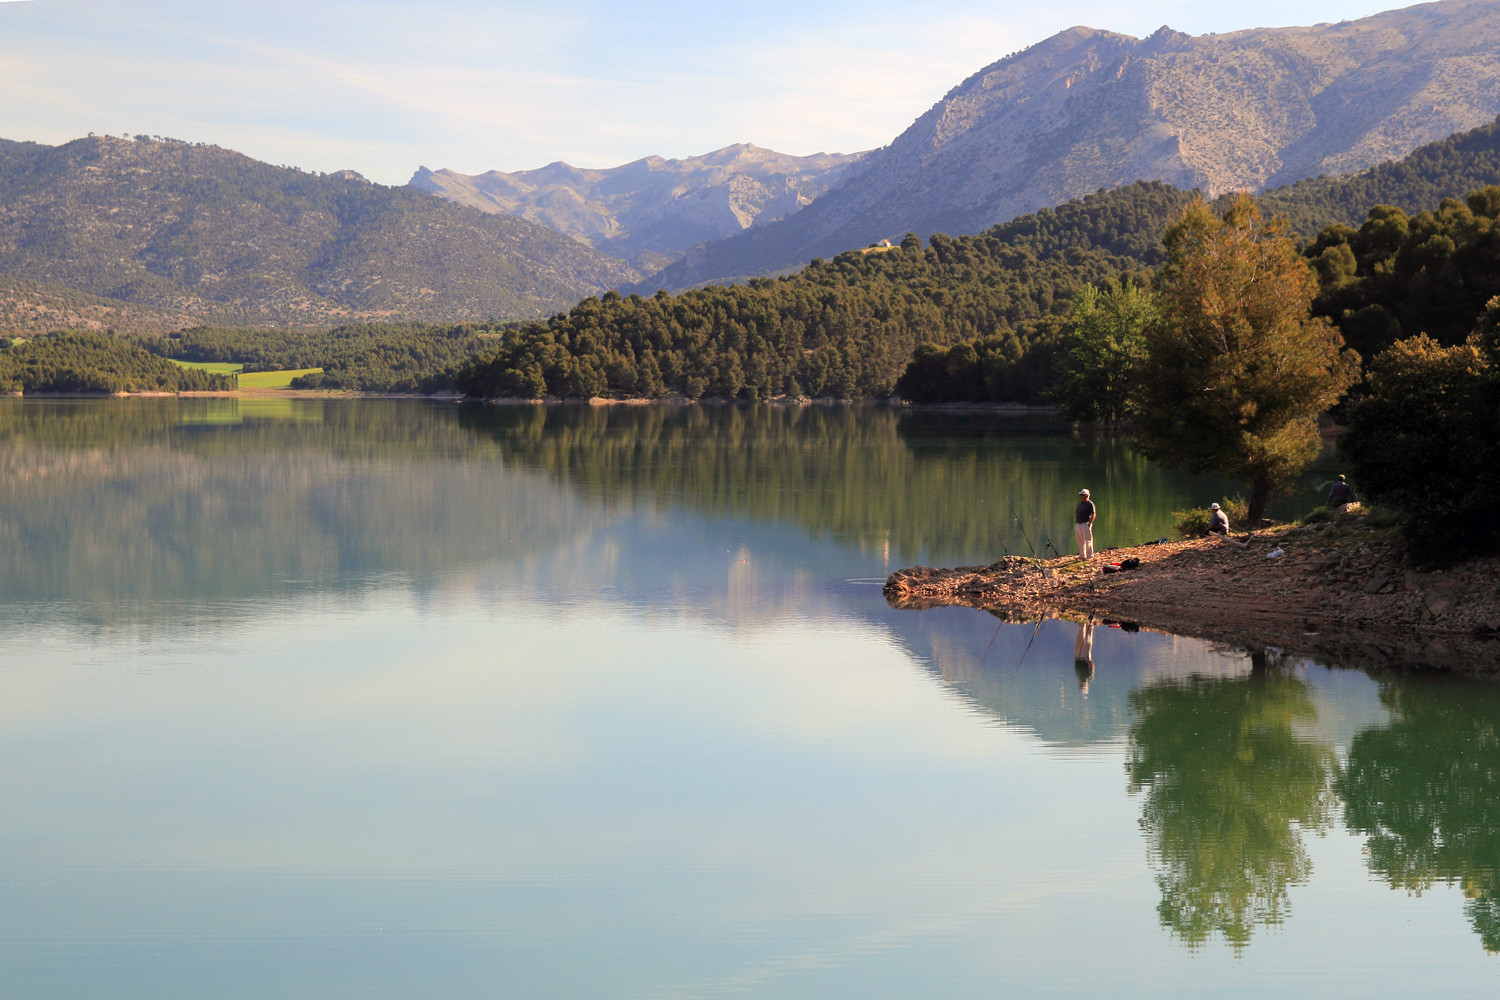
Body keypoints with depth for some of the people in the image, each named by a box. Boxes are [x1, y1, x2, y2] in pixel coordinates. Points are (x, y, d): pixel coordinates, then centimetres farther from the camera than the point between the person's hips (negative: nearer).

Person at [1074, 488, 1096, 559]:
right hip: (1078, 524, 8)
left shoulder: (1090, 504, -4)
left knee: (1088, 540, -7)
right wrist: (1075, 523, 15)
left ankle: (1089, 555, -4)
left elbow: (1094, 514, -11)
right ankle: (1082, 555, 17)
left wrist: (1090, 523, -18)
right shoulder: (1079, 504, 19)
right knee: (1080, 541, 9)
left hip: (1085, 524, -8)